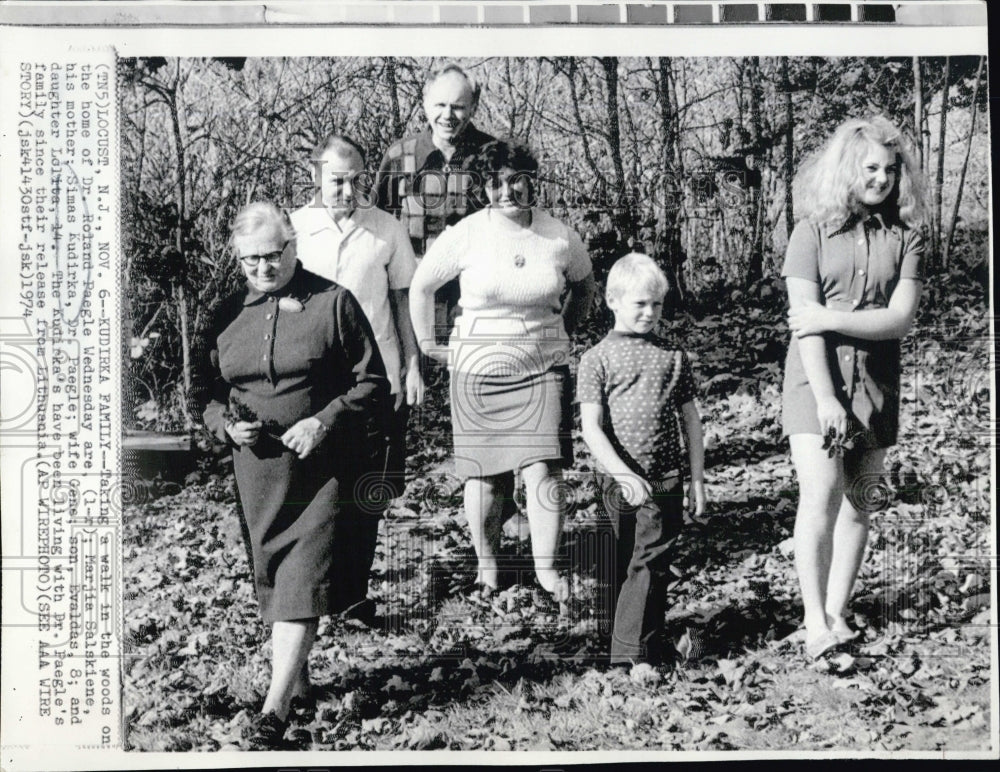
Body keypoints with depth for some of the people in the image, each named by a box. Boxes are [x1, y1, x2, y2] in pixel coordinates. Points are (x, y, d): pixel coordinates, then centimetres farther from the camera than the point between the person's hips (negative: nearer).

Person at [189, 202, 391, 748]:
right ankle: (296, 677, 31)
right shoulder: (229, 314, 9)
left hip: (321, 467, -5)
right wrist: (227, 424, -5)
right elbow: (204, 388, 15)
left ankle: (276, 709, -10)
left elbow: (372, 383, -3)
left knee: (303, 579, -10)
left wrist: (324, 422, -17)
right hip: (257, 469, 5)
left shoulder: (334, 303, -4)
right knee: (271, 576, 14)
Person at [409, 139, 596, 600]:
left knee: (542, 469, -9)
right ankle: (485, 563, 23)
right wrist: (427, 344, 7)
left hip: (543, 369, 1)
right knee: (484, 473, 5)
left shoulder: (559, 238, -1)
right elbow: (420, 287, 6)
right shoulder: (467, 234, -7)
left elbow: (584, 286, 20)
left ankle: (546, 566, 0)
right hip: (478, 370, -1)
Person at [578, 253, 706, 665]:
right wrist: (623, 475, -18)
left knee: (648, 568, -5)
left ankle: (633, 655, -3)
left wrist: (697, 480, 8)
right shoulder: (597, 358, 1)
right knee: (616, 569, 10)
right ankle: (632, 648, 24)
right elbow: (591, 427, -7)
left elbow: (691, 421, 12)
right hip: (616, 480, 0)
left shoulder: (673, 357, 9)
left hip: (664, 481, 1)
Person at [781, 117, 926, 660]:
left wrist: (828, 318, -15)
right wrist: (825, 397, -17)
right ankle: (816, 625, -11)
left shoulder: (905, 238, 5)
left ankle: (837, 615, 13)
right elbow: (803, 319, -9)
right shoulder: (812, 232, -1)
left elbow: (899, 319, -6)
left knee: (858, 503, 5)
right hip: (816, 377, -3)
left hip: (876, 382, 3)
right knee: (820, 494, -15)